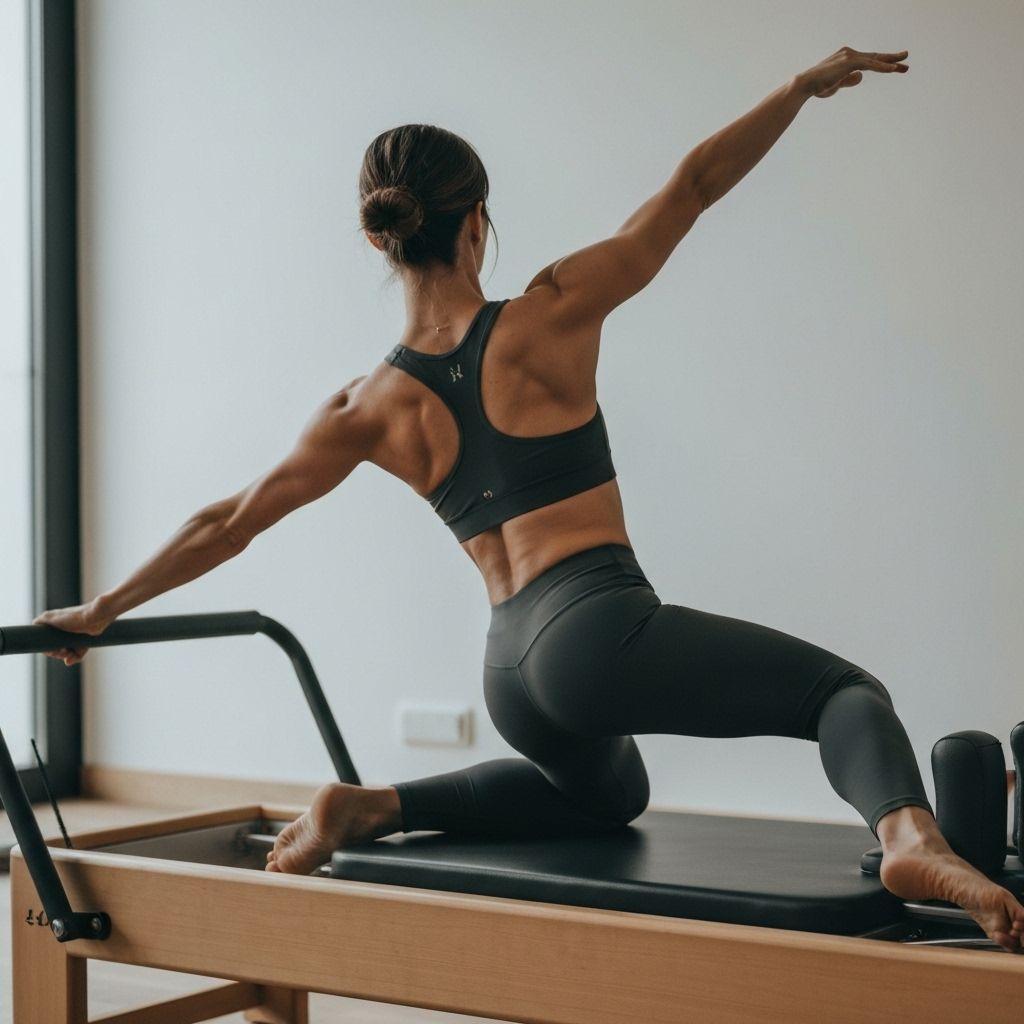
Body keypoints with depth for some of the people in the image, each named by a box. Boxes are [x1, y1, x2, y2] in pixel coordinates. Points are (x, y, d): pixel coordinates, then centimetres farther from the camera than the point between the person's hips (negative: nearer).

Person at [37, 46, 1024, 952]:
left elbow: (228, 523, 12)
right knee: (845, 689, 3)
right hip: (599, 628, -6)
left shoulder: (368, 406, 5)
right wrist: (807, 83, 13)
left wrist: (104, 608, 24)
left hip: (511, 670, 6)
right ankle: (908, 834, -31)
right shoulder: (548, 317, -5)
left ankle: (375, 805, 20)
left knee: (603, 791, 36)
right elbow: (693, 185, 2)